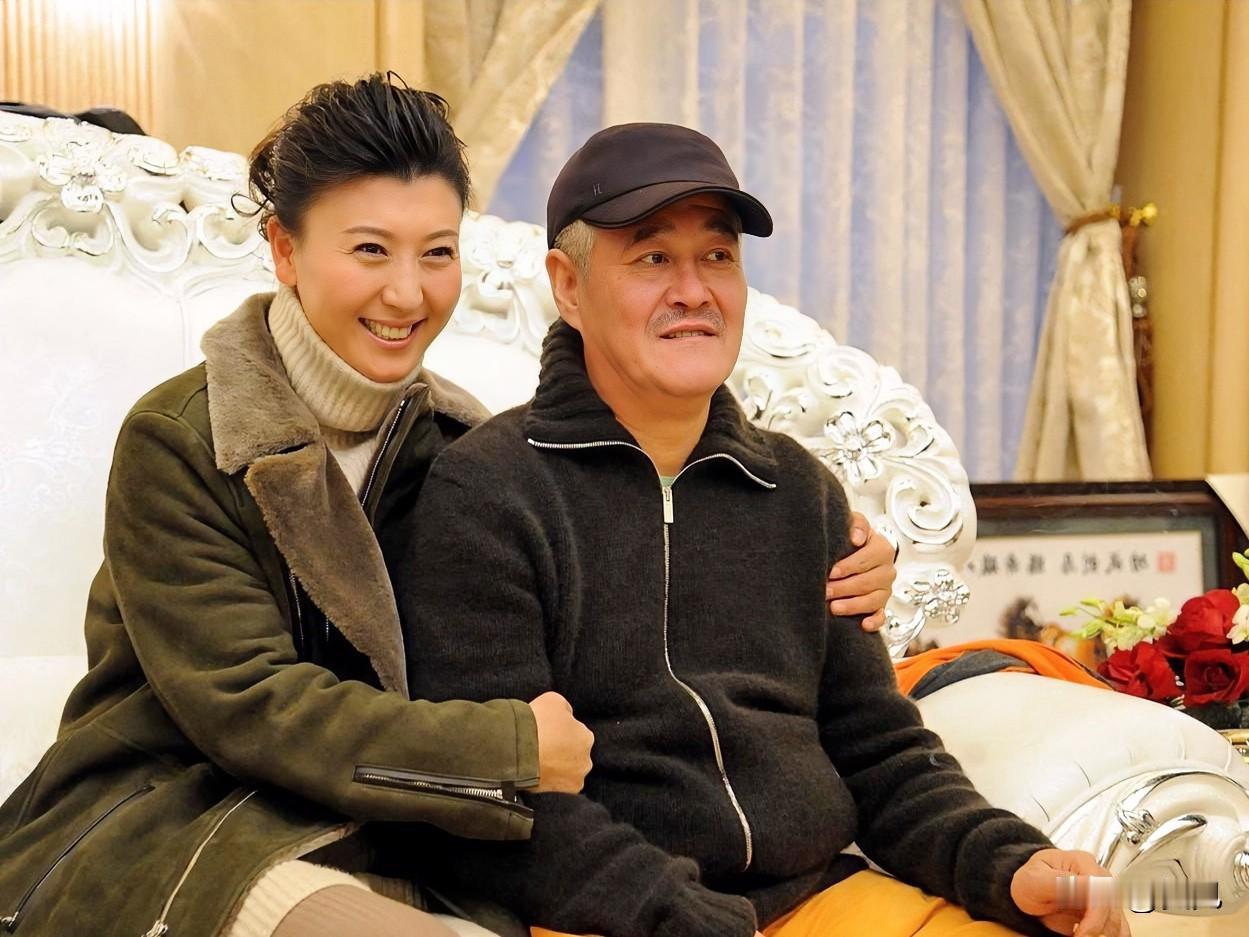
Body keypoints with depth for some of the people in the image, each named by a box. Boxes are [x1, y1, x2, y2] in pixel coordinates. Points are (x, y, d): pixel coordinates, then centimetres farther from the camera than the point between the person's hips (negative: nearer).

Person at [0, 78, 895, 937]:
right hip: (163, 822, -4)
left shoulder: (450, 439, 3)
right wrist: (513, 751, -19)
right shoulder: (176, 441, -12)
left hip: (361, 843, 5)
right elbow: (245, 703, -18)